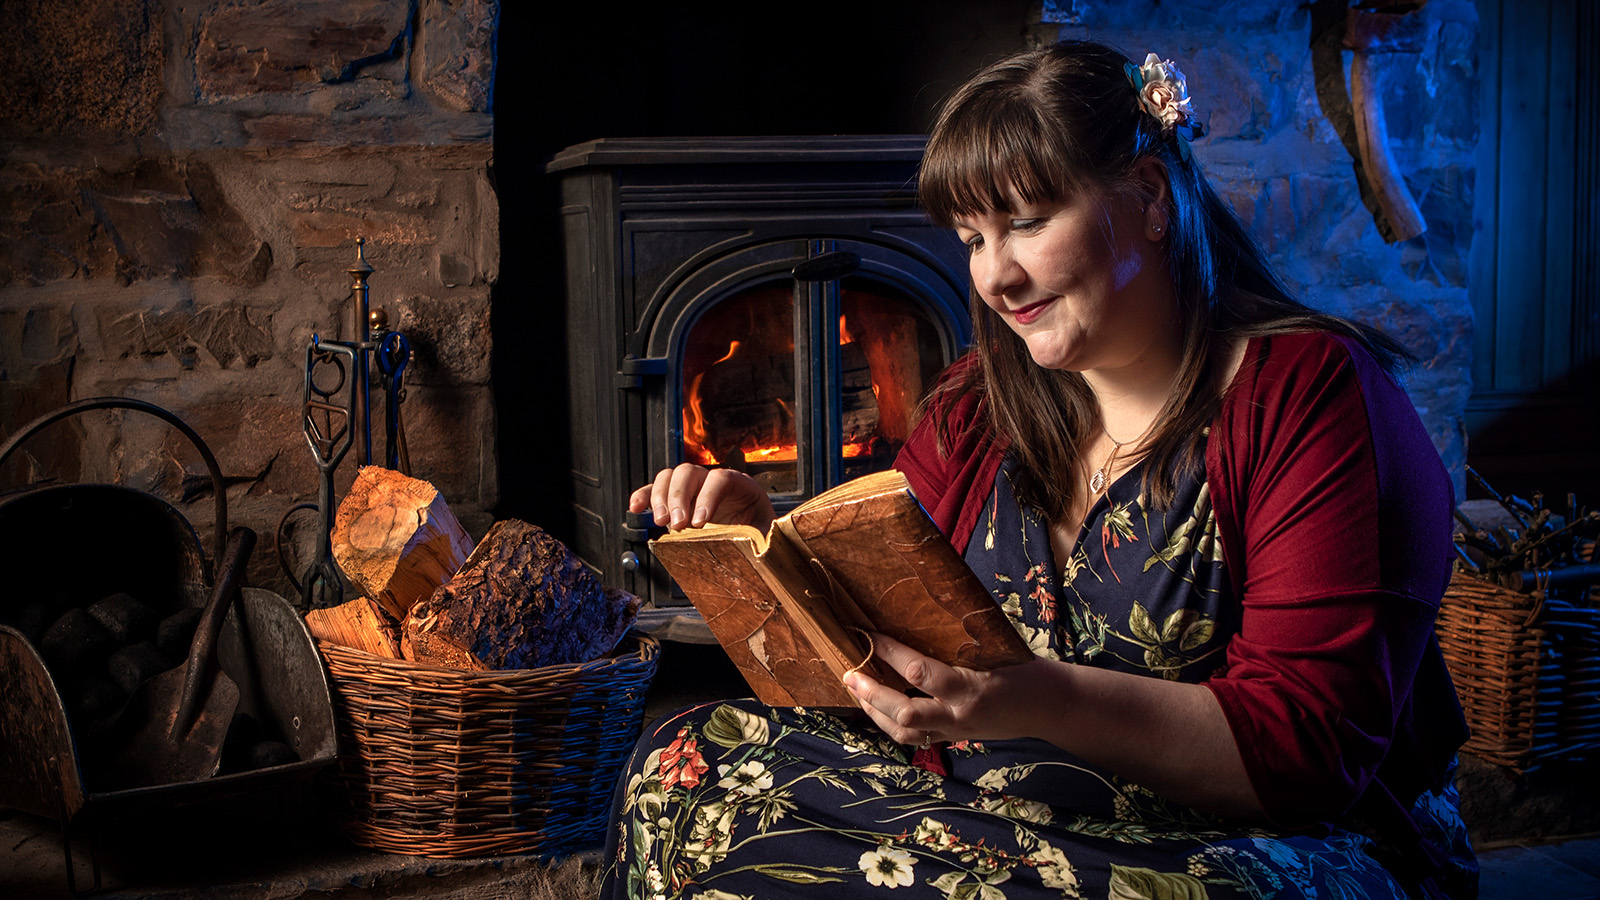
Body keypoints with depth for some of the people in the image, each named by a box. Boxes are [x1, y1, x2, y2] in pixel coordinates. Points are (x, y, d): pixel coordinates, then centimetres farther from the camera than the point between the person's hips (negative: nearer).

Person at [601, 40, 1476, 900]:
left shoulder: (1311, 393, -10)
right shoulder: (975, 406, 10)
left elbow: (1317, 748, -19)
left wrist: (1047, 702, -32)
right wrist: (768, 545, -7)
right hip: (983, 820, 7)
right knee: (684, 767, -11)